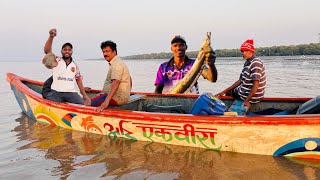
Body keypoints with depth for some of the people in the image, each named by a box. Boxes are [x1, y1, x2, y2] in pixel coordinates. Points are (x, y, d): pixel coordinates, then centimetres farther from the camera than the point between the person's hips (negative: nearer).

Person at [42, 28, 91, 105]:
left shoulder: (75, 65, 14)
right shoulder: (56, 61, 4)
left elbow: (79, 81, 18)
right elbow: (47, 50, -14)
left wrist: (85, 96, 9)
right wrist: (51, 37, -31)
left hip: (71, 92, 3)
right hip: (56, 92, -2)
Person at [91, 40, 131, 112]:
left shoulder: (116, 64, -15)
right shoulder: (119, 62, 18)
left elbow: (116, 83, -29)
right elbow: (129, 80, 25)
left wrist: (106, 102, -38)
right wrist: (127, 95, 33)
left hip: (117, 98, -11)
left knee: (89, 103, -16)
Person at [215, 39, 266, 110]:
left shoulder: (256, 63, -22)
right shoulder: (247, 63, 9)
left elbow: (256, 85, -27)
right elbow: (240, 80, 9)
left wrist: (246, 100, -28)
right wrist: (224, 91, 3)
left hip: (252, 97, -10)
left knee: (229, 92, 7)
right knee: (228, 91, 26)